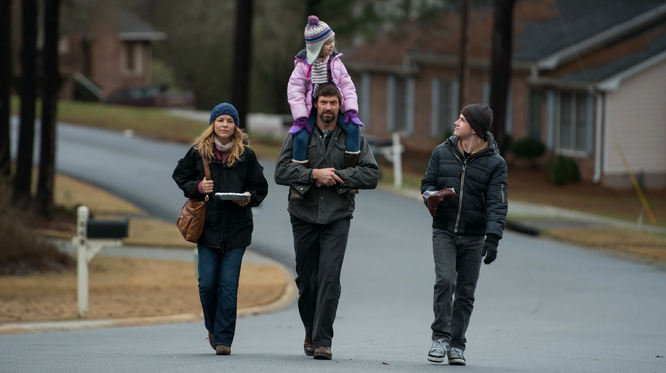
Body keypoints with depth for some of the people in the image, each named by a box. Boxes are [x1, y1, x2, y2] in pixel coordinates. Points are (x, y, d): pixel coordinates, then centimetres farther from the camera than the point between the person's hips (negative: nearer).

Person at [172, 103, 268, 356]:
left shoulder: (246, 155, 2)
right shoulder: (198, 152, 3)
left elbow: (260, 187, 9)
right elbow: (180, 176, 13)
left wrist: (249, 198, -11)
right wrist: (197, 187, -6)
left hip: (237, 228, -1)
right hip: (207, 227, 1)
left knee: (228, 285, -5)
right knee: (207, 283, -1)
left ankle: (224, 339, -1)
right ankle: (213, 327, 25)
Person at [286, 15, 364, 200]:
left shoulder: (335, 62, 3)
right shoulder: (303, 65, -6)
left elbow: (347, 86, 4)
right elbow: (295, 92, -10)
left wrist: (351, 110, -8)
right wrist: (300, 117, -18)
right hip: (310, 110, -3)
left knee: (353, 129, -22)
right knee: (301, 137, -28)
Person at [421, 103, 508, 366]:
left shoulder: (494, 163, -3)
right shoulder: (443, 152, 4)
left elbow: (497, 203, -9)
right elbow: (427, 183, 12)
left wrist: (493, 238, -21)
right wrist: (431, 195, -14)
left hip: (473, 236, -1)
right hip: (444, 232, 1)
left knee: (465, 291, 4)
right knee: (445, 280, -17)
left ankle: (457, 344, 13)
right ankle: (441, 337, -10)